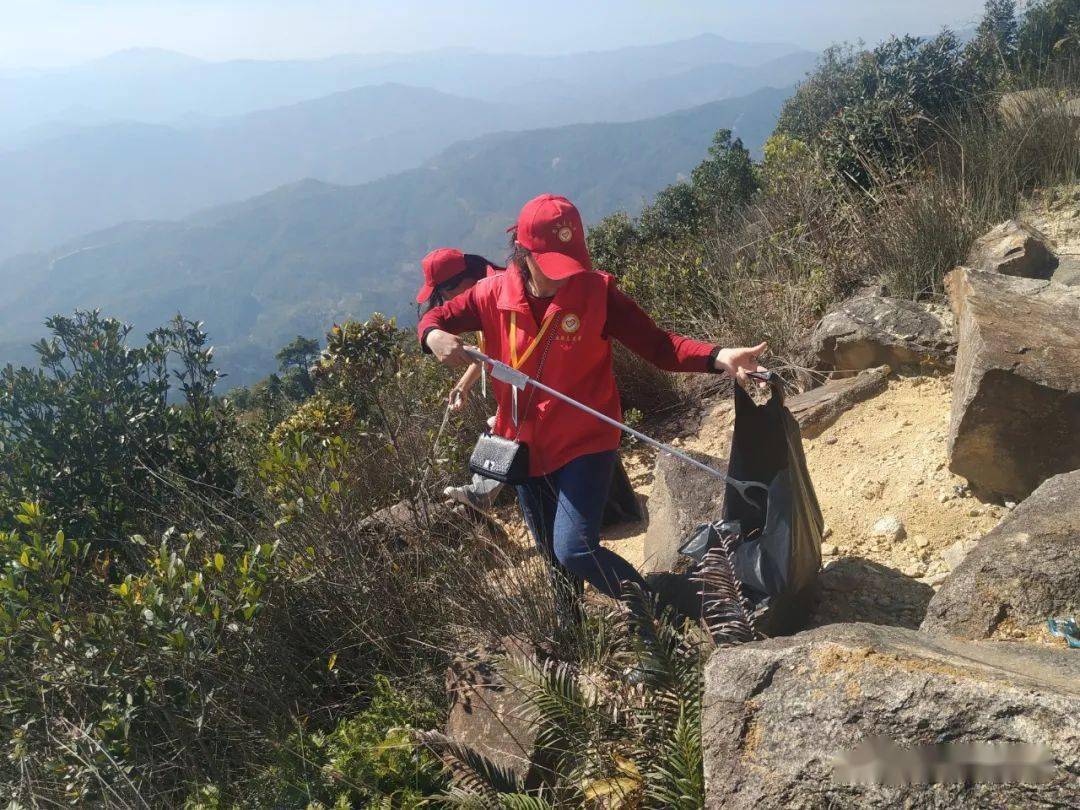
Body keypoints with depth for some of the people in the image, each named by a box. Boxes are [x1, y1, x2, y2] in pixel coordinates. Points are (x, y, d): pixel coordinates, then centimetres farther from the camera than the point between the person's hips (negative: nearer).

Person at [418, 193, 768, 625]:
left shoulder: (596, 291, -16)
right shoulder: (497, 294, -8)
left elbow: (658, 345, -20)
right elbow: (434, 318, 5)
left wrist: (719, 357, -37)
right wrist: (434, 336, -20)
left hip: (584, 443, -4)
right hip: (526, 445, 4)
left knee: (575, 549, -19)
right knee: (554, 555, 20)